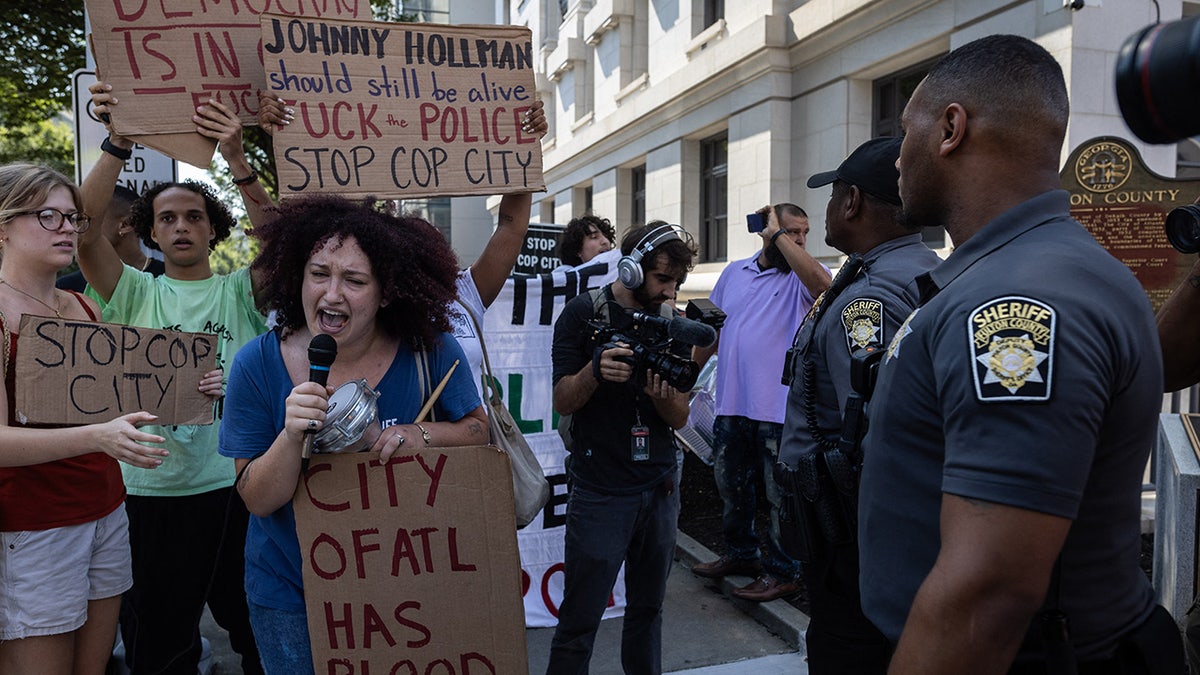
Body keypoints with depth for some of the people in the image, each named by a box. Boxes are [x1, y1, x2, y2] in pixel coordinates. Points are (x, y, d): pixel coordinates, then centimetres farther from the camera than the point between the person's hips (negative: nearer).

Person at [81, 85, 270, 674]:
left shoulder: (239, 292, 3)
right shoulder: (137, 294, 5)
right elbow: (82, 229, -11)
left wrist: (237, 160, -26)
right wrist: (118, 143, -21)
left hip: (237, 485, 0)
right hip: (153, 489, 1)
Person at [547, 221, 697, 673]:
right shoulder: (585, 313, -4)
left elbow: (679, 419, 6)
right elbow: (562, 402, -6)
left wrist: (662, 393, -16)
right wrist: (596, 371, -25)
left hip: (660, 490, 5)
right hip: (600, 493, -4)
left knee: (648, 609, 13)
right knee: (579, 621, -1)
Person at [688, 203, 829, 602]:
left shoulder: (802, 277, -4)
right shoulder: (734, 273, 11)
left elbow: (822, 283, -30)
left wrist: (778, 236, -20)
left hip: (779, 409, -6)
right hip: (731, 405, 6)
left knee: (781, 494, 5)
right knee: (731, 485, 20)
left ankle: (783, 572, 20)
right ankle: (739, 554, 39)